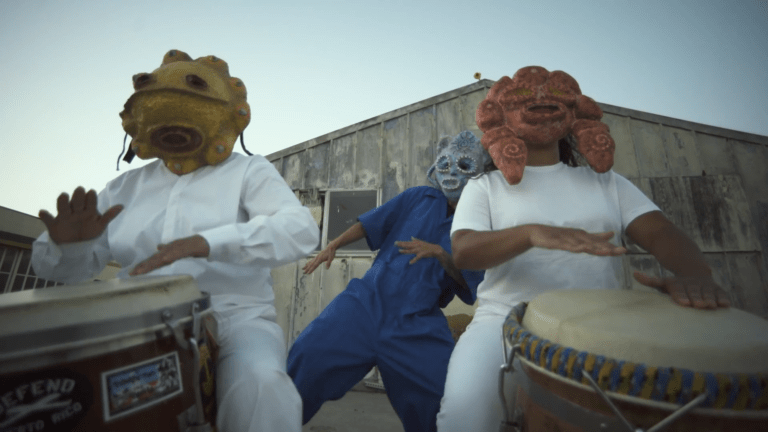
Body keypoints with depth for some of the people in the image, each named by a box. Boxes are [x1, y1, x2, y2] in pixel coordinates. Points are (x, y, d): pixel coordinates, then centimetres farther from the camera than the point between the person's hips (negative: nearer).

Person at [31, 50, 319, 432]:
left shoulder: (249, 172, 0)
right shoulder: (128, 185, 14)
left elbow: (300, 231, -18)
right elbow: (67, 269, 14)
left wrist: (206, 243, -32)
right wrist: (68, 242, -11)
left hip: (233, 316, -4)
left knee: (259, 384, -32)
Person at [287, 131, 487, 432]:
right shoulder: (419, 198, 10)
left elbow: (469, 285, -3)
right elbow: (369, 224, 14)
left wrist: (439, 253, -18)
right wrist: (333, 246, 9)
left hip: (419, 326, 0)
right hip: (369, 302, 1)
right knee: (309, 355, -13)